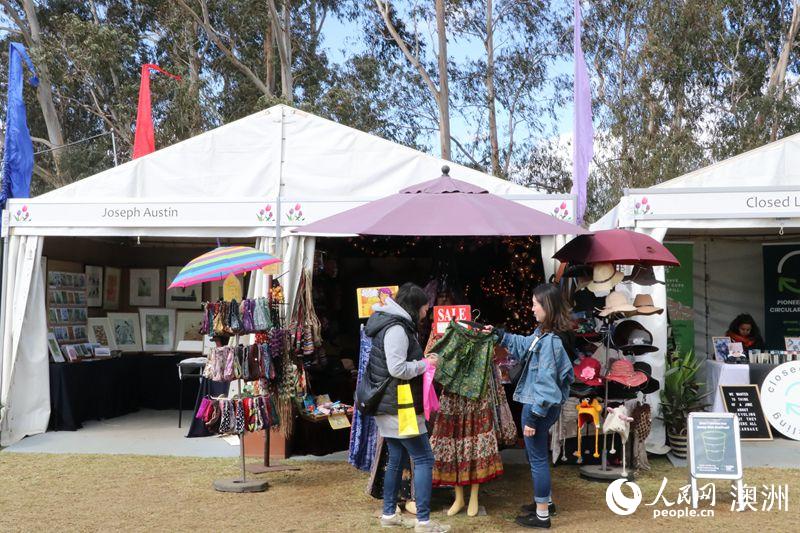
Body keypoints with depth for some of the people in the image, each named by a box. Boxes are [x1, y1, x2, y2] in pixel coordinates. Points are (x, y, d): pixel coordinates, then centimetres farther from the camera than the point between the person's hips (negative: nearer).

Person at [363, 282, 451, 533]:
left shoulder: (395, 325, 14)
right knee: (424, 458, -5)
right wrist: (424, 364, -11)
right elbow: (398, 369, -24)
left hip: (390, 406, 10)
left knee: (397, 459, 16)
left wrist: (422, 360, 9)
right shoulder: (397, 329, -18)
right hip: (400, 408, -10)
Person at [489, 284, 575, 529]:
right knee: (537, 454, 23)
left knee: (537, 457, 2)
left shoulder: (551, 341, -25)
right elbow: (524, 345, 25)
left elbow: (545, 384, -26)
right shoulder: (542, 332, 4)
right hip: (537, 403, 10)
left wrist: (532, 417, -23)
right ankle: (545, 501, 39)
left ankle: (542, 515, 14)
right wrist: (499, 335, 19)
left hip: (540, 406, -10)